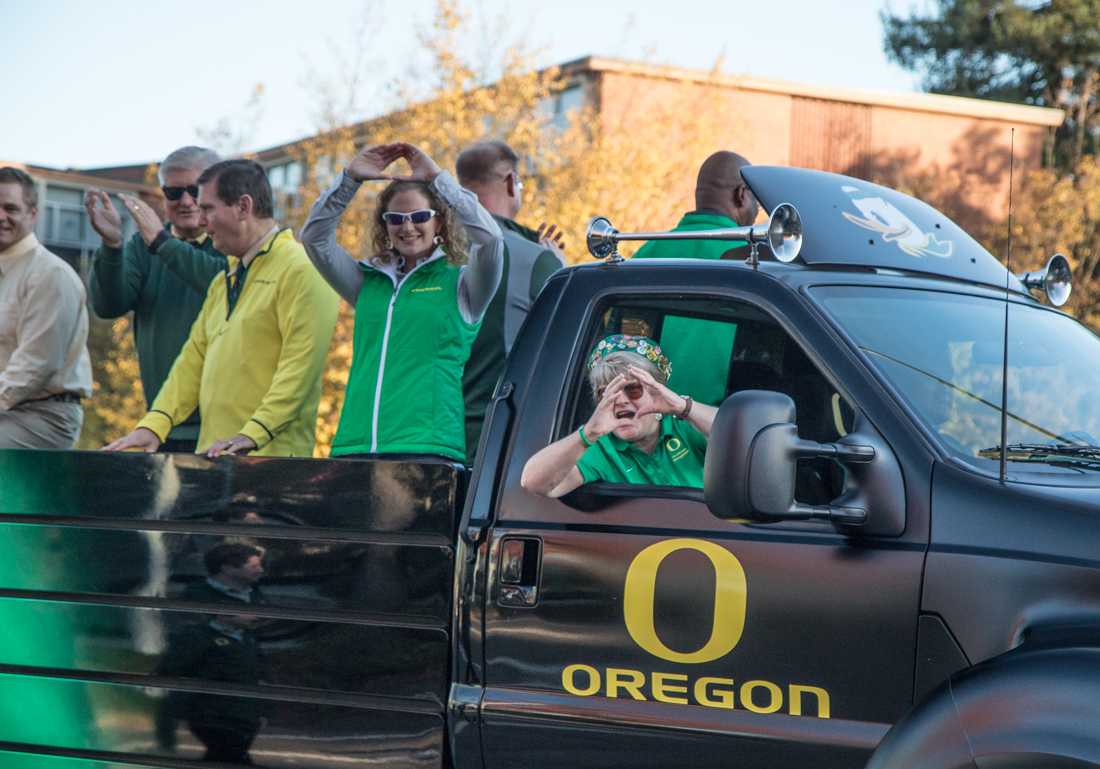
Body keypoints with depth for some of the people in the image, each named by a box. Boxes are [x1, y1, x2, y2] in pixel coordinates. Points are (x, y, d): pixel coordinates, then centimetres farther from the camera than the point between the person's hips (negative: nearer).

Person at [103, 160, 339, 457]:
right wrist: (154, 425, 6)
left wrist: (253, 434, -22)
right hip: (213, 455, 8)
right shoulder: (223, 282, 25)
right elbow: (194, 358, 20)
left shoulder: (300, 270, -5)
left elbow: (302, 363, -15)